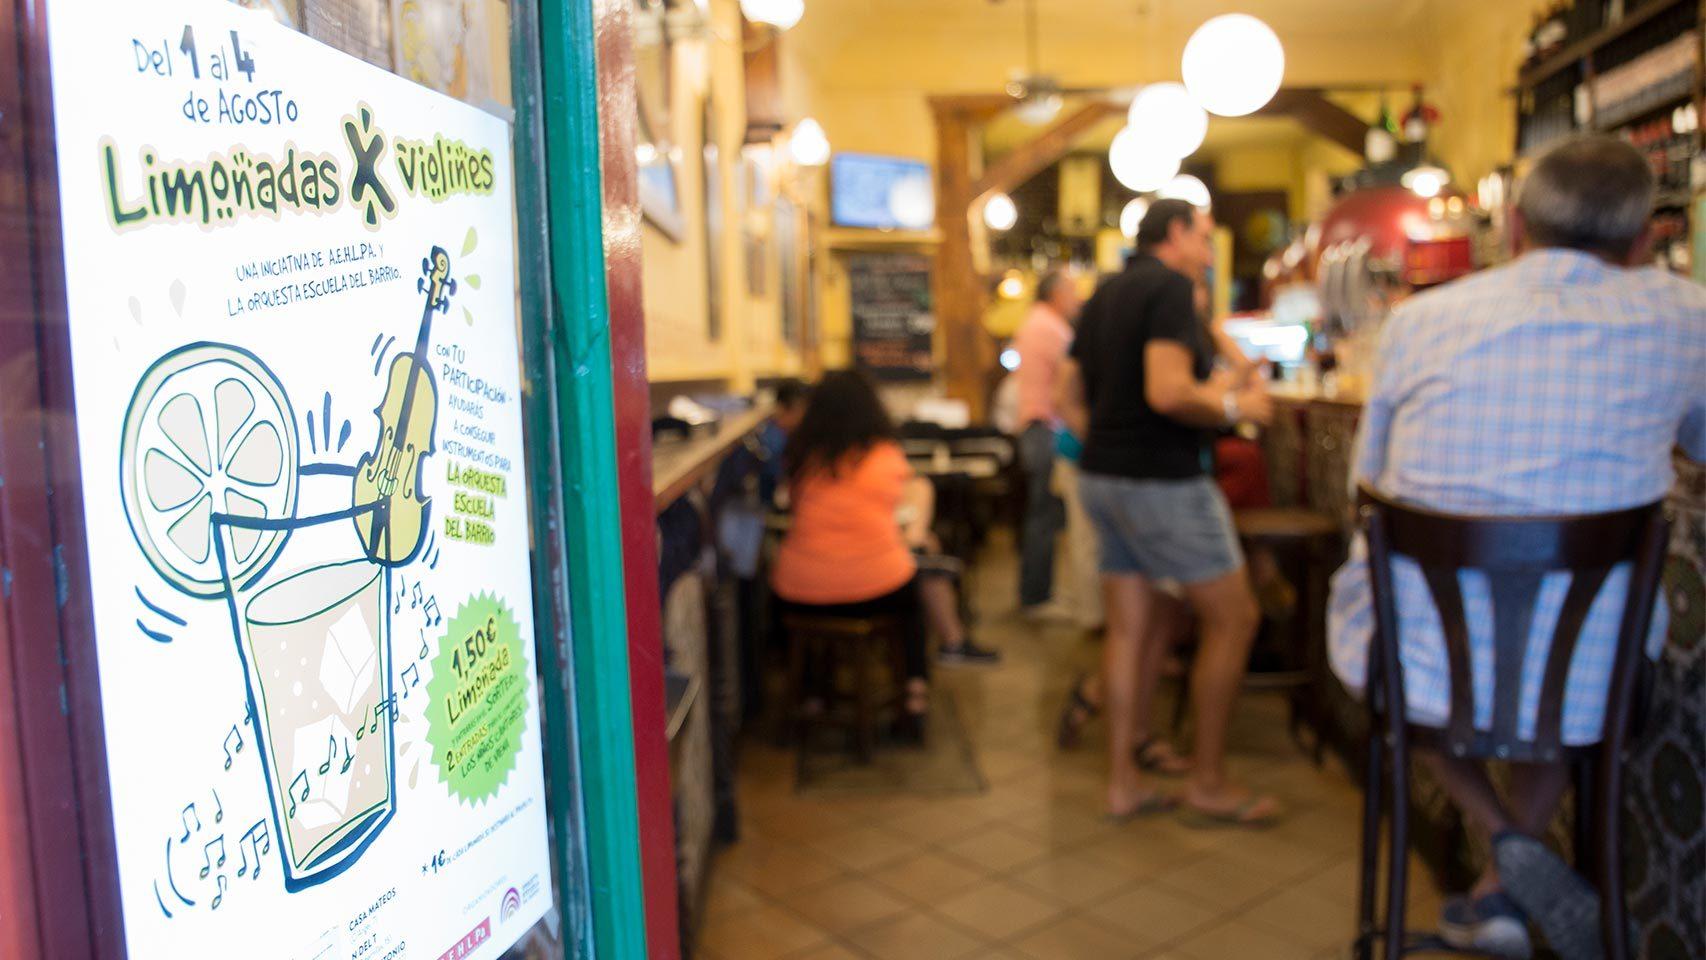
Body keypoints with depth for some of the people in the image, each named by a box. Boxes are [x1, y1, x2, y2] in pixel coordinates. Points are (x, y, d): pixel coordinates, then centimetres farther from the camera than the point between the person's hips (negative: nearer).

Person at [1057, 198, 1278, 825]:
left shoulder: (1103, 296, 14)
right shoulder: (1169, 287, -13)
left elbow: (1071, 398, 17)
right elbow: (1168, 392, -25)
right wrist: (1233, 406, -10)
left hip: (1102, 478, 9)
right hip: (1162, 482, -9)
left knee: (1128, 628, 12)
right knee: (1233, 618, 3)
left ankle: (1122, 782, 18)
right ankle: (1208, 783, 10)